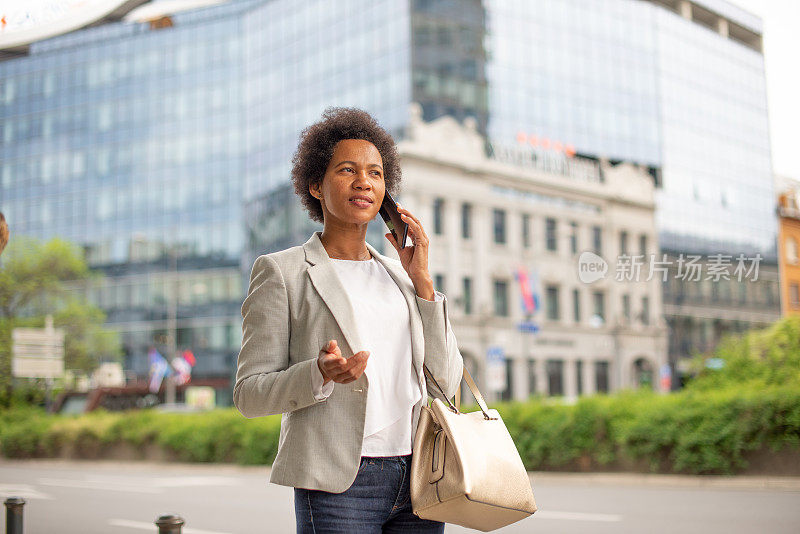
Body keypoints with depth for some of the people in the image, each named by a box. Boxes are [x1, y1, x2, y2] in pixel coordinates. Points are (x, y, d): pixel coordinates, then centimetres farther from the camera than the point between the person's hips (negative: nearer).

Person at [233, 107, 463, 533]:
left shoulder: (397, 276, 15)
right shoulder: (281, 271, 2)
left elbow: (444, 383, 8)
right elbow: (250, 393, -2)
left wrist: (421, 278, 2)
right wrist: (322, 373, -20)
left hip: (417, 478, 5)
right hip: (338, 486, -4)